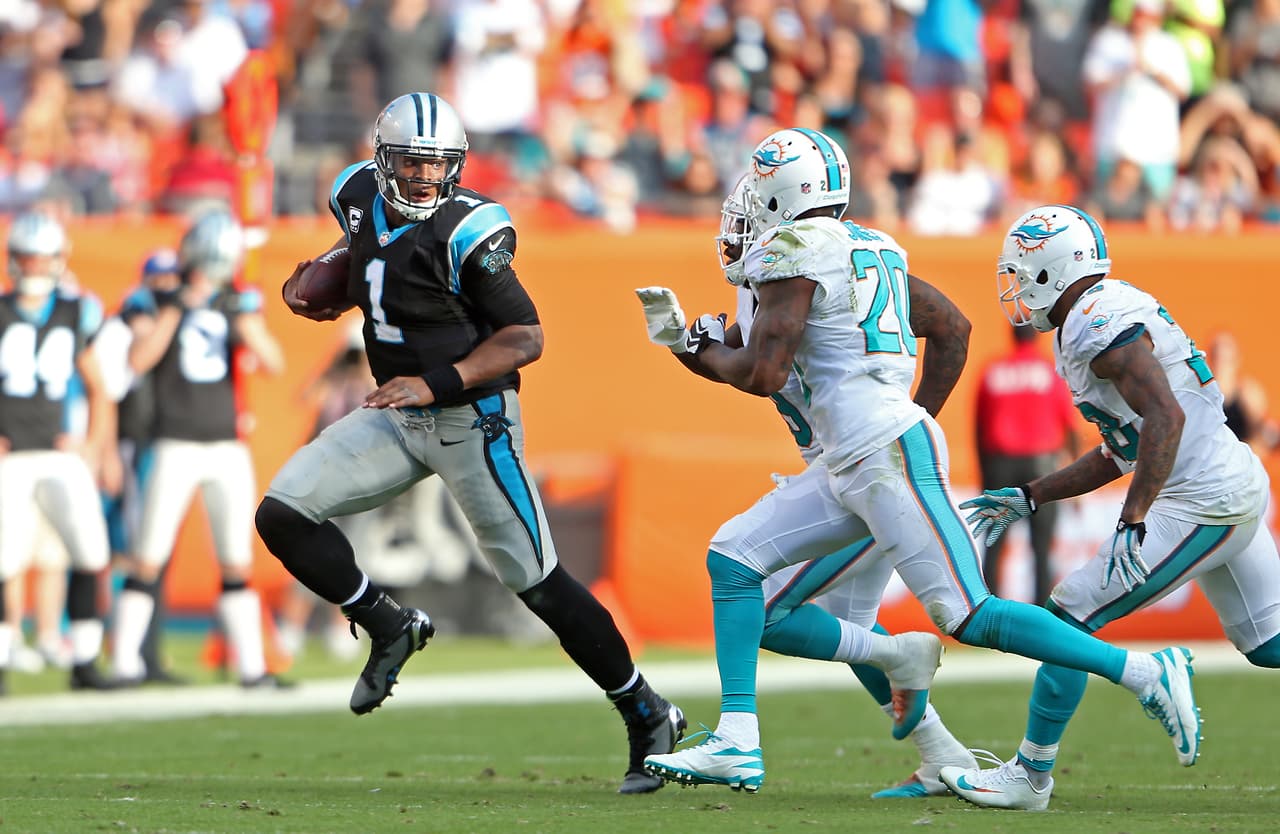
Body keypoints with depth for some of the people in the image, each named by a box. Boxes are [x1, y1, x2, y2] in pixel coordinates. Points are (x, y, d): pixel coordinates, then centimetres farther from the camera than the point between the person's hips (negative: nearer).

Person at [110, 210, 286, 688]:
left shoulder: (237, 304, 7)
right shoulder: (157, 303, -2)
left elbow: (274, 364, -3)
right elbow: (138, 361, -18)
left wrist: (246, 321, -18)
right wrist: (178, 308, -22)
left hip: (228, 450, 3)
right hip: (176, 447, -3)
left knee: (237, 564, 5)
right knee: (148, 561, -5)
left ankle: (251, 666, 8)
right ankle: (125, 662, 0)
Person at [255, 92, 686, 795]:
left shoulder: (468, 231, -20)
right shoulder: (361, 196, 0)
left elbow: (525, 338, -17)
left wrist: (439, 383, -26)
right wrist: (309, 281, 7)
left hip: (471, 418, -7)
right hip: (396, 414, 7)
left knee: (538, 583, -3)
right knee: (283, 515, -5)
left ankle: (649, 717, 10)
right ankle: (389, 628, 15)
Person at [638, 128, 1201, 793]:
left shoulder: (793, 253, -9)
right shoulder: (871, 248, 19)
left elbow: (763, 375, -15)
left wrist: (705, 351, 4)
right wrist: (922, 414, 31)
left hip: (889, 460, -10)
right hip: (852, 467, 10)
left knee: (969, 617, -11)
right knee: (733, 564, 8)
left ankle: (1145, 673, -8)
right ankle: (736, 744, 4)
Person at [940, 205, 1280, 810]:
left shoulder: (1100, 322, -15)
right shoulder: (1099, 319, 17)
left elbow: (1165, 417, -27)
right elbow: (1120, 452, 23)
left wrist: (1133, 524, -31)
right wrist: (1028, 499, 24)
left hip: (1202, 503, -10)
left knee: (1072, 617, -5)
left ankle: (1029, 777, 2)